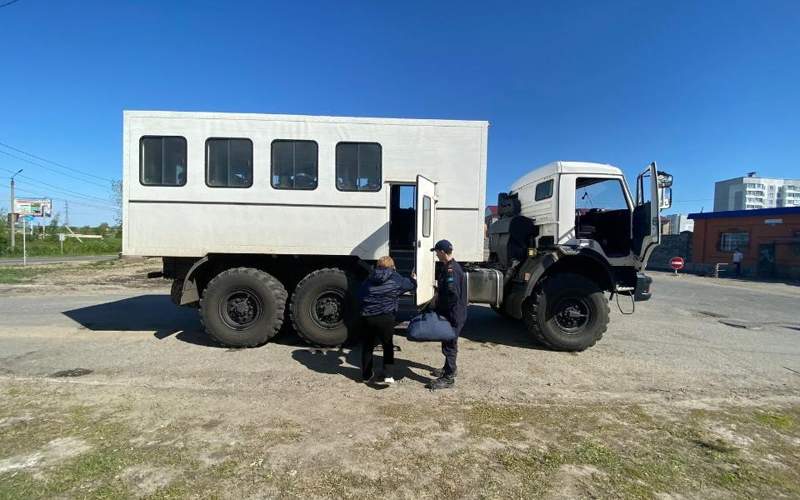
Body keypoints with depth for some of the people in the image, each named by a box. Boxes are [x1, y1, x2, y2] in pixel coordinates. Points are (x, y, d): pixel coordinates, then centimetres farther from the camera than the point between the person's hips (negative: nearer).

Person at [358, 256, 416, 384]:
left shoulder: (370, 278, 12)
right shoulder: (396, 278, 3)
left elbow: (359, 295, 13)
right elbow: (411, 285, 17)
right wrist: (413, 278, 39)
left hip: (367, 317, 3)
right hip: (385, 318, -3)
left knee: (367, 346, 18)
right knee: (388, 346, 15)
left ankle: (366, 375, 28)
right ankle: (388, 376, 10)